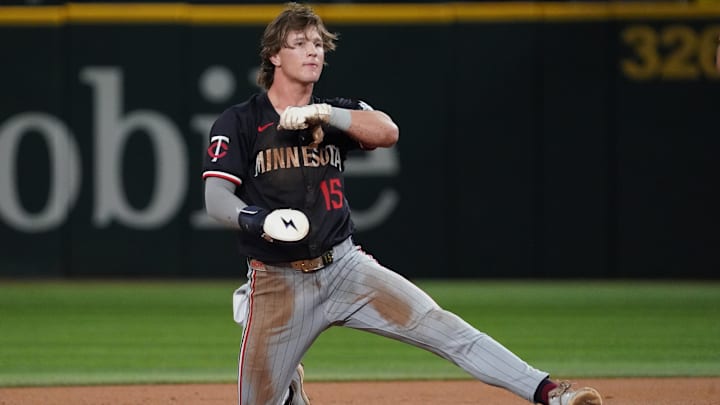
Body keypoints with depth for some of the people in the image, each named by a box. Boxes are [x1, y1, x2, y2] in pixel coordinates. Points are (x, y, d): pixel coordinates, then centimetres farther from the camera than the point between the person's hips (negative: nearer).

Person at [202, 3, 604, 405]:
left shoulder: (333, 114, 8)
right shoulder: (237, 123, -1)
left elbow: (387, 132, -13)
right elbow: (216, 199, -11)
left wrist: (324, 114, -27)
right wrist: (256, 219, -32)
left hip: (344, 266, 2)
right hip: (277, 280, -2)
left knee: (438, 325, -15)